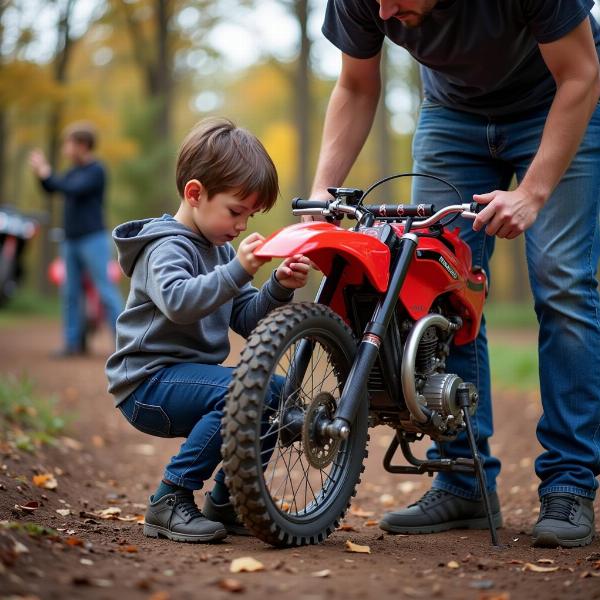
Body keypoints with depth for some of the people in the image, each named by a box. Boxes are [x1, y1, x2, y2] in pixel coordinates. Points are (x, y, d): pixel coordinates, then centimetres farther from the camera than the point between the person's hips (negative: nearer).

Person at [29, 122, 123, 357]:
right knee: (70, 293, 6)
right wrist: (41, 172, 4)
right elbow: (51, 188, 20)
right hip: (71, 240, 8)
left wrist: (47, 174, -12)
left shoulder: (97, 171, -9)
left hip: (93, 239, -8)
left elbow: (73, 189, -21)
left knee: (105, 291, -10)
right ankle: (73, 343, 11)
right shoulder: (74, 171, 15)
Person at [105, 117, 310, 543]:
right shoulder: (167, 247, -12)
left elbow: (248, 321, 9)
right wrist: (237, 271, -40)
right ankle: (169, 502, -21)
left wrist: (279, 289, -8)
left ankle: (225, 502, 10)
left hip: (191, 375, 9)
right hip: (150, 381, -9)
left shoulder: (221, 250, 17)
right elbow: (178, 301, -34)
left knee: (280, 393, 2)